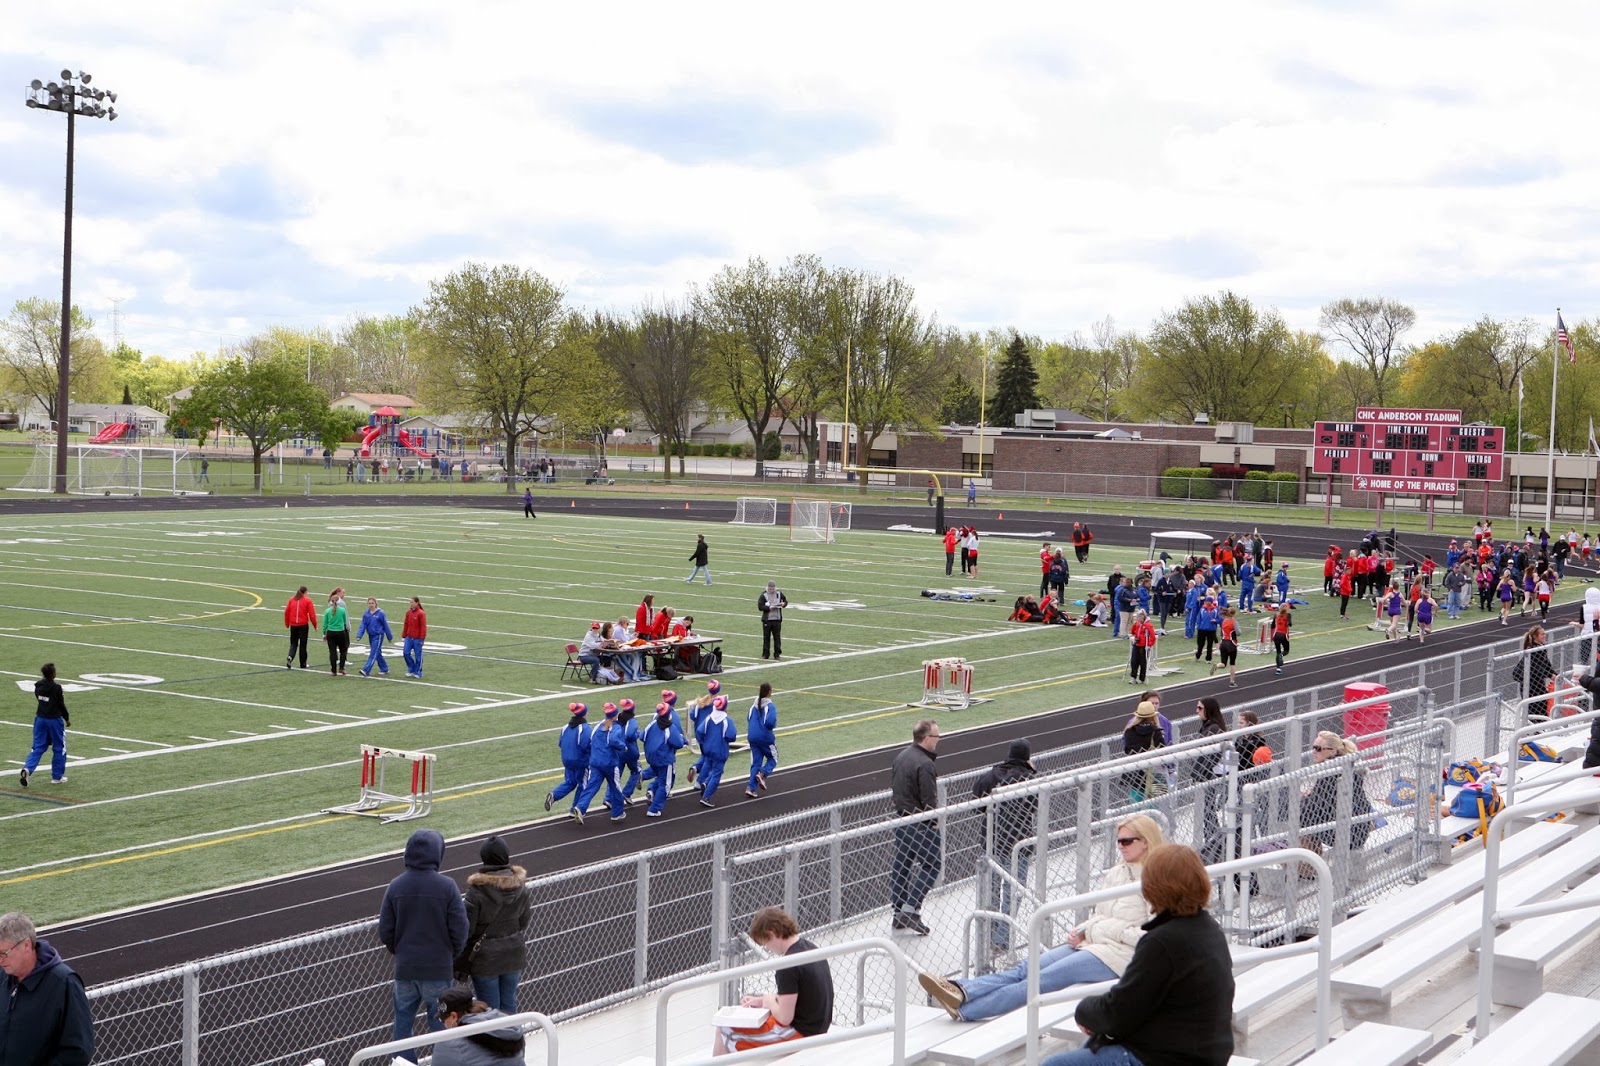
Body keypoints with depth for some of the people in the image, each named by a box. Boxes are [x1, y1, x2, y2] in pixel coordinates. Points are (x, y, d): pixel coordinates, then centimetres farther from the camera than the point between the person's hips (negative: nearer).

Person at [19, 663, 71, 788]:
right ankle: (57, 777, 14)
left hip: (40, 719, 5)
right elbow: (61, 705, -9)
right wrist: (67, 719, 6)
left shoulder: (38, 685, -1)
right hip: (54, 720, -5)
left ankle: (28, 769, -13)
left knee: (38, 747, 10)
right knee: (59, 748, 10)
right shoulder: (56, 688, -17)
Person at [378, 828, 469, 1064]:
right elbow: (460, 931, -11)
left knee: (403, 1022, 13)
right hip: (438, 970, -2)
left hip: (404, 969, 2)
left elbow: (385, 932, 0)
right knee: (440, 1024, 8)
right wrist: (451, 956, 8)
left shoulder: (396, 887, -5)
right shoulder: (446, 887, -13)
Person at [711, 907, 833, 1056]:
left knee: (724, 1029, -1)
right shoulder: (809, 947, 4)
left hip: (799, 1033, -10)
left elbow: (784, 1017, -22)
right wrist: (761, 1001, 9)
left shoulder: (789, 966, -25)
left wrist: (769, 1001, -3)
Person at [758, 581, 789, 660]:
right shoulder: (763, 596, -4)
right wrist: (769, 608, -20)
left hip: (777, 619, 2)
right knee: (766, 637, 3)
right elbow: (760, 606, -10)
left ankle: (777, 654, 9)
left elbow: (785, 601, 16)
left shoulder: (779, 594, 5)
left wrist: (784, 604, -7)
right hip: (767, 620, -2)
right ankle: (765, 654, 10)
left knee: (777, 637, 2)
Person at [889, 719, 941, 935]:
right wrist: (936, 827, -12)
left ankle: (898, 912, 21)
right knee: (931, 865, 4)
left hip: (901, 819, 9)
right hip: (921, 824, -9)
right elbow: (929, 802, -22)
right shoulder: (924, 765, -23)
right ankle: (911, 909, -2)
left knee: (901, 865, 14)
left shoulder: (902, 755, 6)